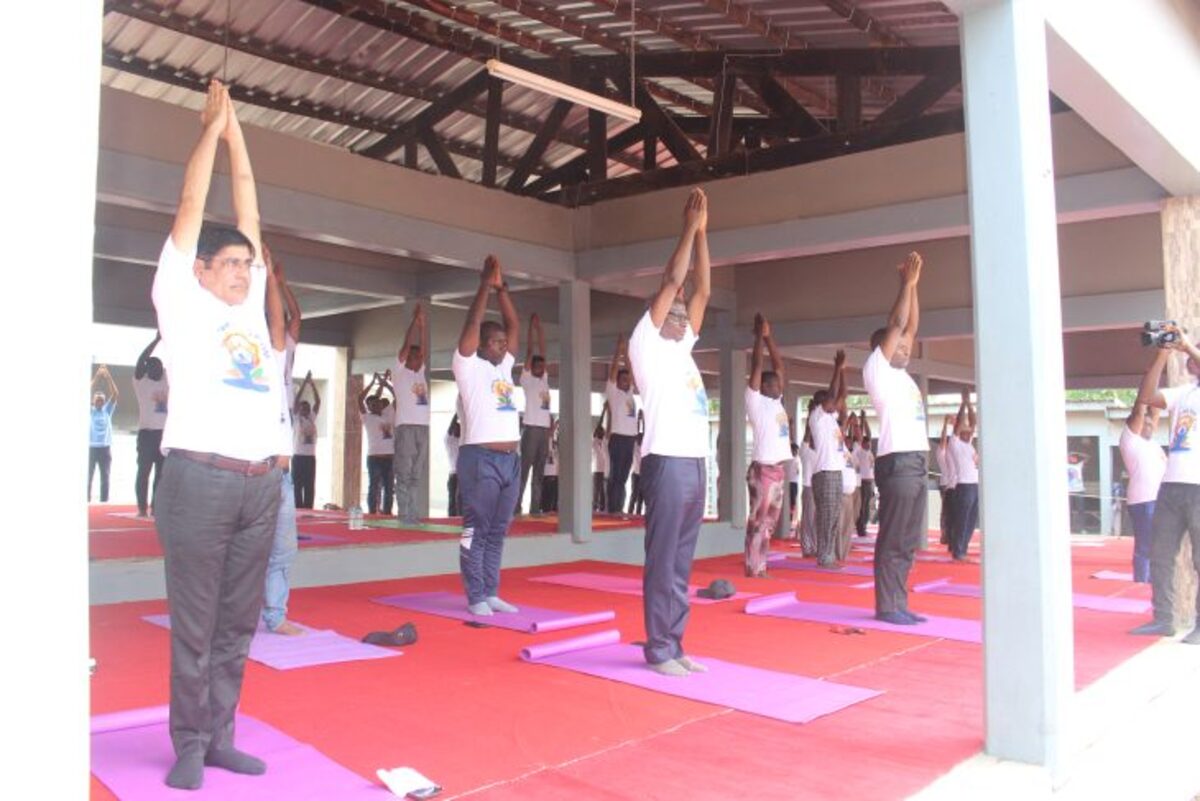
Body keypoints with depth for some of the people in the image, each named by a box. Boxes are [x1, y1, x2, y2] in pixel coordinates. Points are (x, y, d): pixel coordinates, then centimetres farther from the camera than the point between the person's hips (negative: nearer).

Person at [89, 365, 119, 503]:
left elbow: (116, 394, -4)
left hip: (105, 448, 2)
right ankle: (87, 502, 6)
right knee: (88, 477, 2)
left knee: (105, 478, 5)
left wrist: (108, 376, -12)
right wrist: (97, 376, -15)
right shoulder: (90, 411, 3)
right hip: (91, 448, -2)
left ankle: (104, 502, 10)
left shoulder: (107, 410, 8)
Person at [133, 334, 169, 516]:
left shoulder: (166, 379, 15)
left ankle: (157, 507, 10)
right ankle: (142, 508, 1)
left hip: (165, 432, 5)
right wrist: (156, 340, -15)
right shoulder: (140, 381, 2)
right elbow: (141, 360, -12)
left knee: (162, 472, 5)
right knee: (144, 471, -2)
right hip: (147, 432, -5)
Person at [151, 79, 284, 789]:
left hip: (261, 483, 5)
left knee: (238, 624, 9)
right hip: (200, 479, -5)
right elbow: (191, 210, 4)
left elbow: (249, 213, 18)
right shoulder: (183, 300, 6)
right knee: (195, 625, 2)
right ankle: (189, 745, 14)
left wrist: (238, 134, 22)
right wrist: (213, 128, 12)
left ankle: (221, 737, 19)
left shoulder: (252, 303, 18)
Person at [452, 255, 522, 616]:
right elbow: (472, 323, -10)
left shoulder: (504, 366, 18)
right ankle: (476, 597, 3)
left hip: (510, 459, 7)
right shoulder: (468, 366, -1)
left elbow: (514, 326, 16)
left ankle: (491, 593, 16)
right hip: (480, 458, -7)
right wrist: (486, 285, -3)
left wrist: (501, 289, 12)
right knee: (476, 531, -2)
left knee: (497, 532, 10)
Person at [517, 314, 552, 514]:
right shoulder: (527, 379, 1)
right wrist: (532, 326, 3)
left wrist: (540, 328, 18)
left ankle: (535, 508, 10)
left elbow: (542, 351, 16)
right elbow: (530, 351, 0)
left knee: (539, 472, 7)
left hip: (544, 428, 6)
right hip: (531, 428, -6)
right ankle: (516, 508, -6)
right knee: (524, 469, -7)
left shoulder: (544, 380, 17)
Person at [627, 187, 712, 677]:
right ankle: (658, 650, 4)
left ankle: (674, 645, 17)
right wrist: (689, 228, 0)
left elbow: (702, 291, 17)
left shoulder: (681, 348, 20)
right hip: (667, 461, -8)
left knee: (681, 563, 10)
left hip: (695, 462, 8)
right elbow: (671, 282, -5)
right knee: (663, 562, -3)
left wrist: (702, 233, 14)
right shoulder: (646, 344, 0)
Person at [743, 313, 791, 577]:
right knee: (758, 522, -4)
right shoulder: (755, 401, -4)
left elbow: (778, 364, 18)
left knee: (769, 523, 10)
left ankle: (760, 567, 16)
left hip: (778, 469, 8)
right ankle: (753, 569, -1)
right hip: (763, 469, -8)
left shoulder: (776, 402, 16)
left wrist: (769, 337, 16)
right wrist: (759, 335, -5)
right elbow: (757, 366, -9)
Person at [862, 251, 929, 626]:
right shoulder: (876, 370, -1)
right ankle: (887, 606, 0)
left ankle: (898, 604, 14)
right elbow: (896, 324, -5)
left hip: (915, 462, 9)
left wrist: (913, 286, 19)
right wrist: (907, 282, 1)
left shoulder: (900, 374, 21)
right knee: (892, 541, -5)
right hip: (897, 462, -9)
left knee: (907, 542, 9)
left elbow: (910, 328, 22)